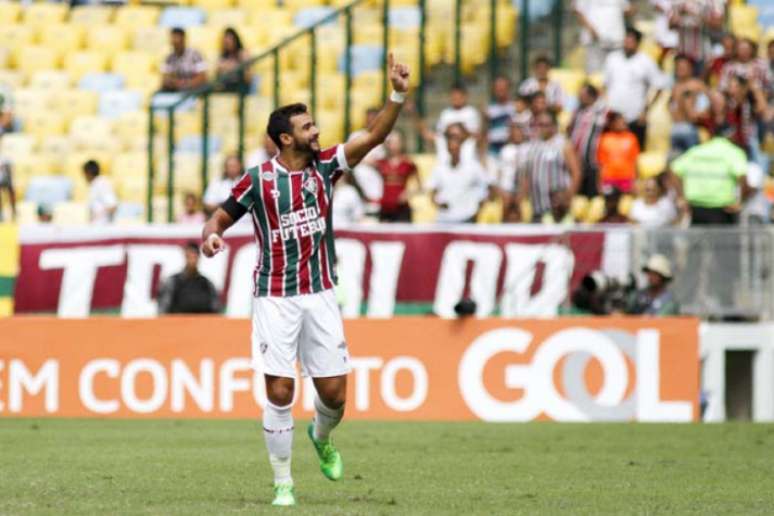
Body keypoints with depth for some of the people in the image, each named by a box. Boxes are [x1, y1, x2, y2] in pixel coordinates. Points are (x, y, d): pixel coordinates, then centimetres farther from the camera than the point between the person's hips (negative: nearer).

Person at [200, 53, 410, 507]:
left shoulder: (324, 166, 3)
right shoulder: (258, 180, -4)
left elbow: (374, 136, -4)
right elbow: (221, 217, 6)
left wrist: (398, 95, -17)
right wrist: (211, 234, -18)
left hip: (321, 295, 3)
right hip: (275, 300, -3)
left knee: (334, 394, 1)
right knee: (280, 393, -8)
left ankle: (322, 438, 36)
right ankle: (283, 483, 5)